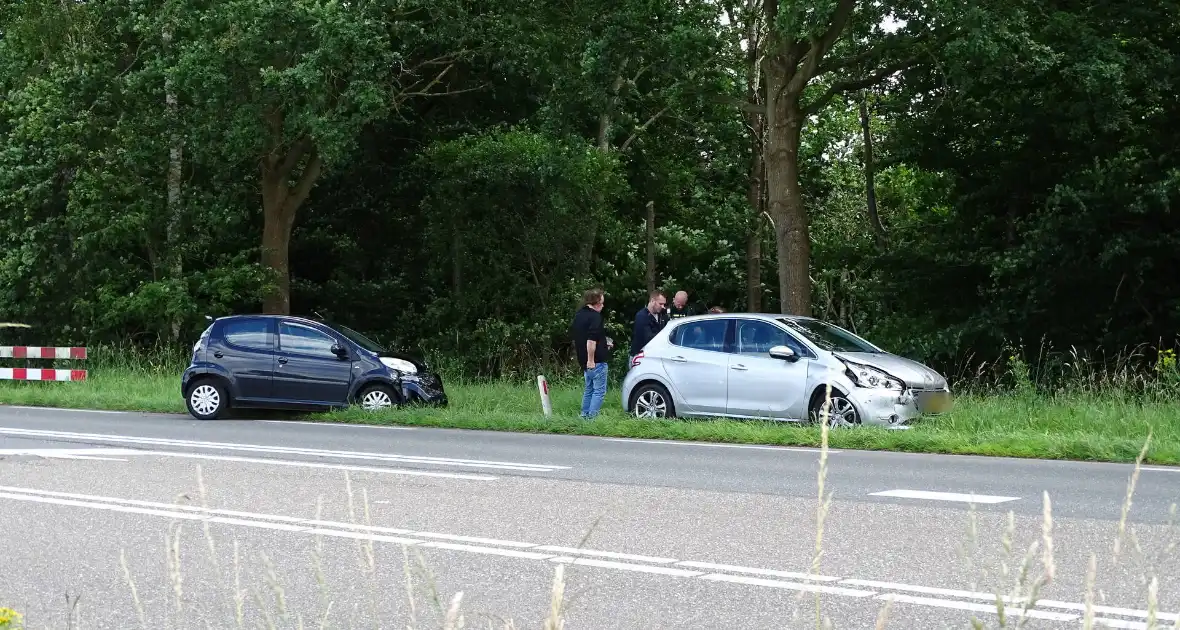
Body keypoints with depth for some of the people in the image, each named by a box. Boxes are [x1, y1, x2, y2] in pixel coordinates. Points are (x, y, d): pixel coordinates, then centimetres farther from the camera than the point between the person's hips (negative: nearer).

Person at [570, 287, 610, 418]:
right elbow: (591, 340, -25)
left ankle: (584, 416, 20)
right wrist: (590, 360, -23)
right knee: (599, 391, -4)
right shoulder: (595, 316, -15)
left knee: (589, 389, 18)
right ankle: (592, 417, -8)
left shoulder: (578, 315, 14)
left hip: (584, 360, 9)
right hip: (596, 361, -9)